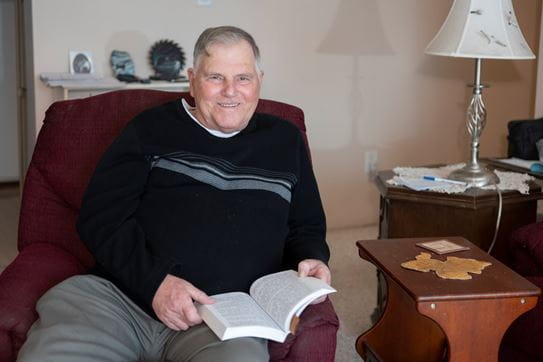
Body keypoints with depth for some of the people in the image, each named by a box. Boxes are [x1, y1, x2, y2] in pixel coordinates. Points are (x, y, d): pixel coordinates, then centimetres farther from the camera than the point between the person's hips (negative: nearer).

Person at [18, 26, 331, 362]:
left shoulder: (285, 141, 18)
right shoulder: (152, 128, 10)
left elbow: (307, 227, 24)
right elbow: (101, 215, 2)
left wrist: (311, 259, 1)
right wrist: (154, 279, -13)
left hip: (223, 316, 1)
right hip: (119, 294, 0)